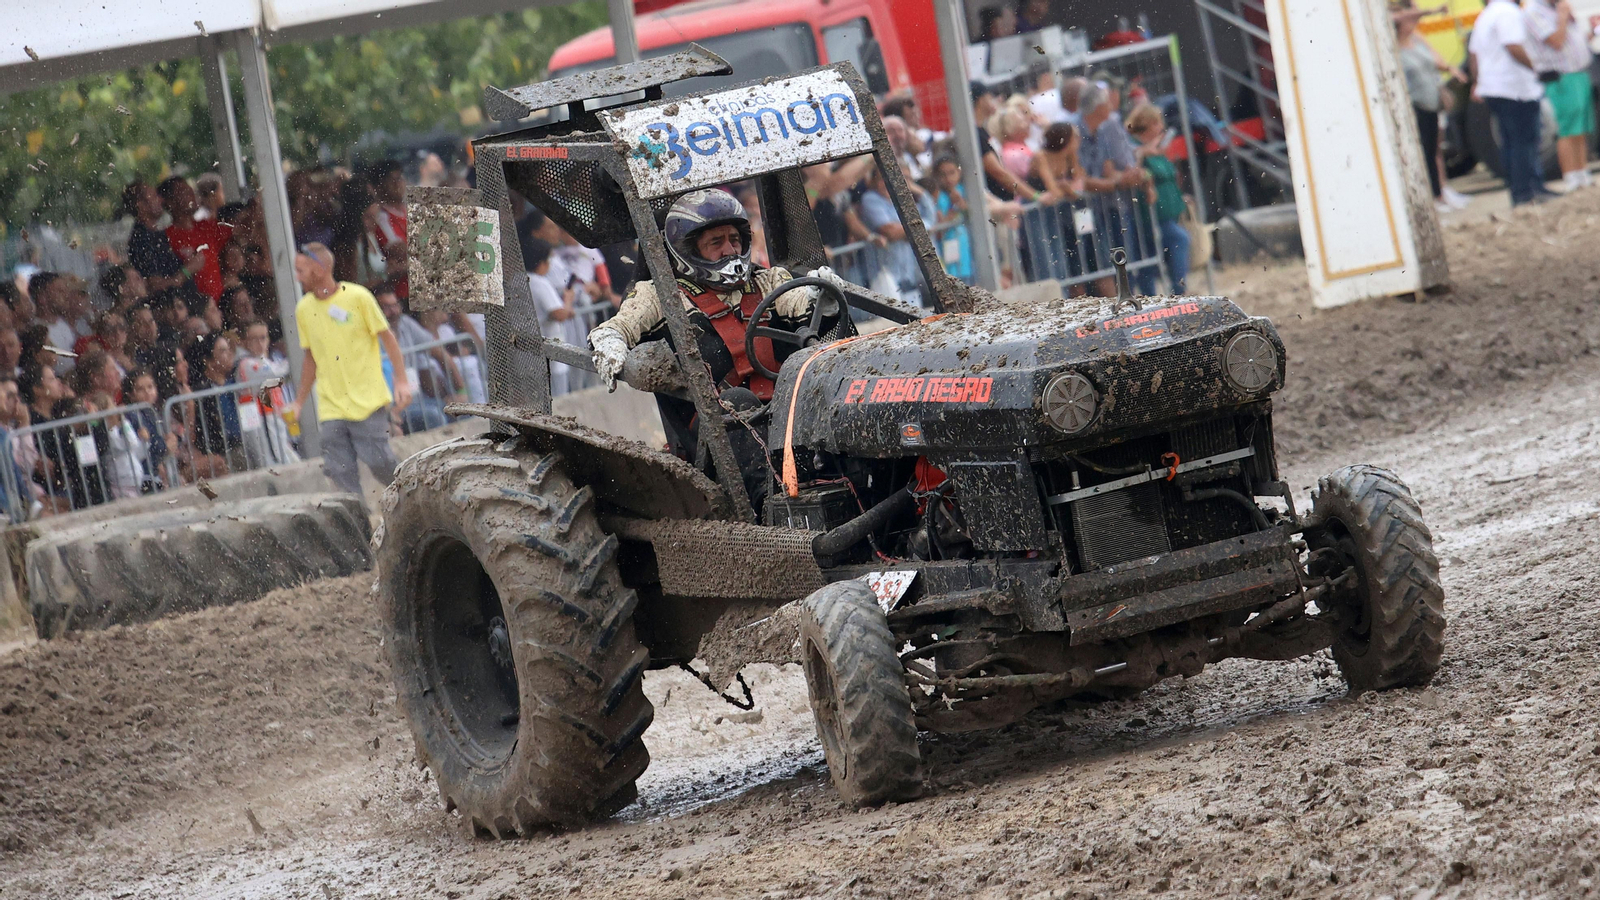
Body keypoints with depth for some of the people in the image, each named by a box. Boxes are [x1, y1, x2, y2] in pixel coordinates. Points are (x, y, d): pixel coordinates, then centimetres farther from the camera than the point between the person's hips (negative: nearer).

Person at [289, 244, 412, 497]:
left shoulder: (357, 296, -5)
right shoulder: (303, 309, 9)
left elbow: (387, 337, 0)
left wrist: (401, 381, -7)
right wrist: (300, 402, 19)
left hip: (368, 400, -4)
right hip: (331, 407, 4)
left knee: (378, 462, -9)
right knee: (340, 470, -7)